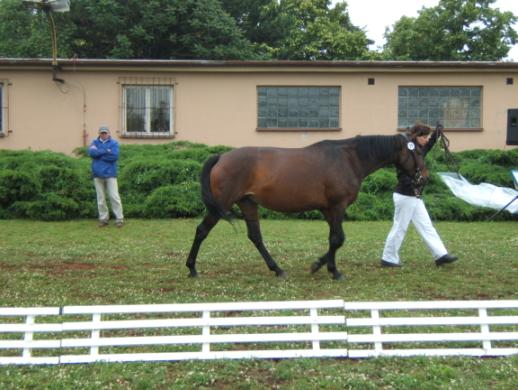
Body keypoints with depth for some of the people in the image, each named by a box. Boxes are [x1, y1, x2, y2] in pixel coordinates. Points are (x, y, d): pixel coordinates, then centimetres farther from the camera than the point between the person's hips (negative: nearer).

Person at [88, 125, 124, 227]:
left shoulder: (114, 143, 0)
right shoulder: (95, 142, 9)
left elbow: (114, 156, -15)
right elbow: (91, 152, -11)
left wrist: (98, 153, -9)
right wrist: (106, 151, -14)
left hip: (110, 174, -3)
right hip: (98, 174, 3)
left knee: (114, 197, -5)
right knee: (101, 198, 8)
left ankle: (119, 219, 0)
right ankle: (103, 219, 15)